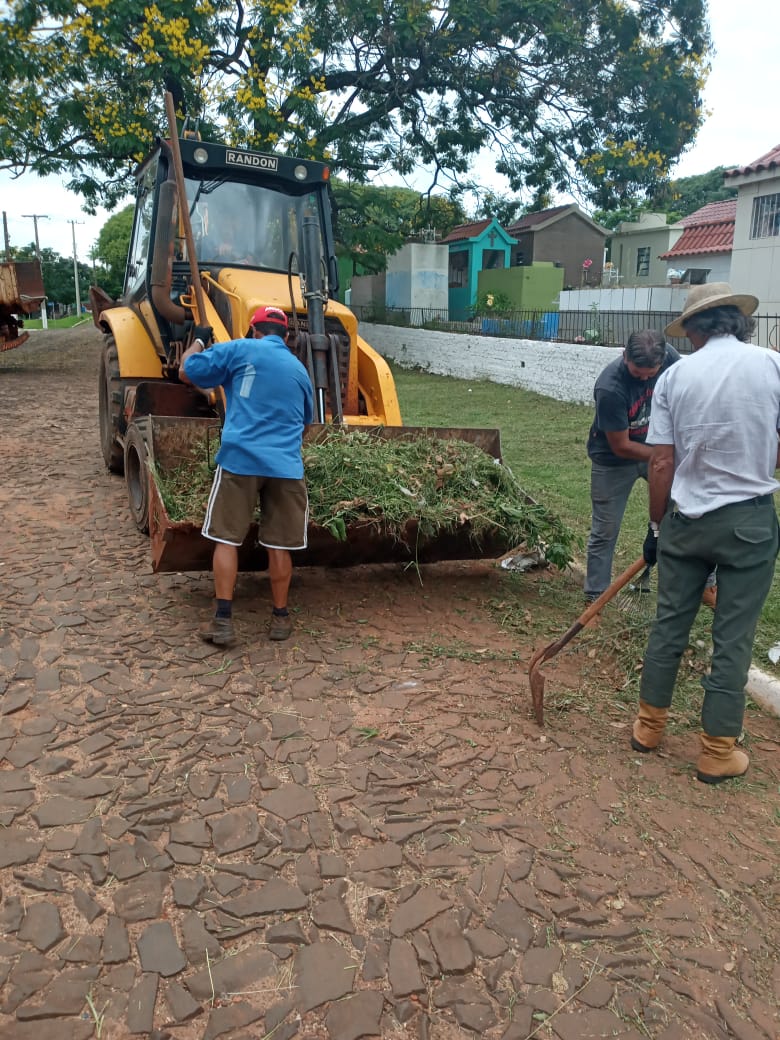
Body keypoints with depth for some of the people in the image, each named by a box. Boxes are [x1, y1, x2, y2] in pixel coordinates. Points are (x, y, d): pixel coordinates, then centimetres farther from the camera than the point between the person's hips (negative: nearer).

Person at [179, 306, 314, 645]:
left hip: (240, 459, -3)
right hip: (286, 466, 3)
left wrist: (199, 341, 29)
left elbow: (186, 371, 10)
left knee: (226, 538, 5)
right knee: (278, 544, 9)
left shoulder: (239, 349, 6)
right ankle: (280, 617, 18)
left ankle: (223, 621, 2)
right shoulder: (299, 370, 20)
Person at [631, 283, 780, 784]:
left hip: (687, 519, 2)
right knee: (733, 638, 8)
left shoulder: (675, 376, -3)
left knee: (669, 624, 15)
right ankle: (718, 751, 20)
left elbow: (661, 464, -3)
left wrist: (656, 526, 8)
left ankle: (649, 725, 29)